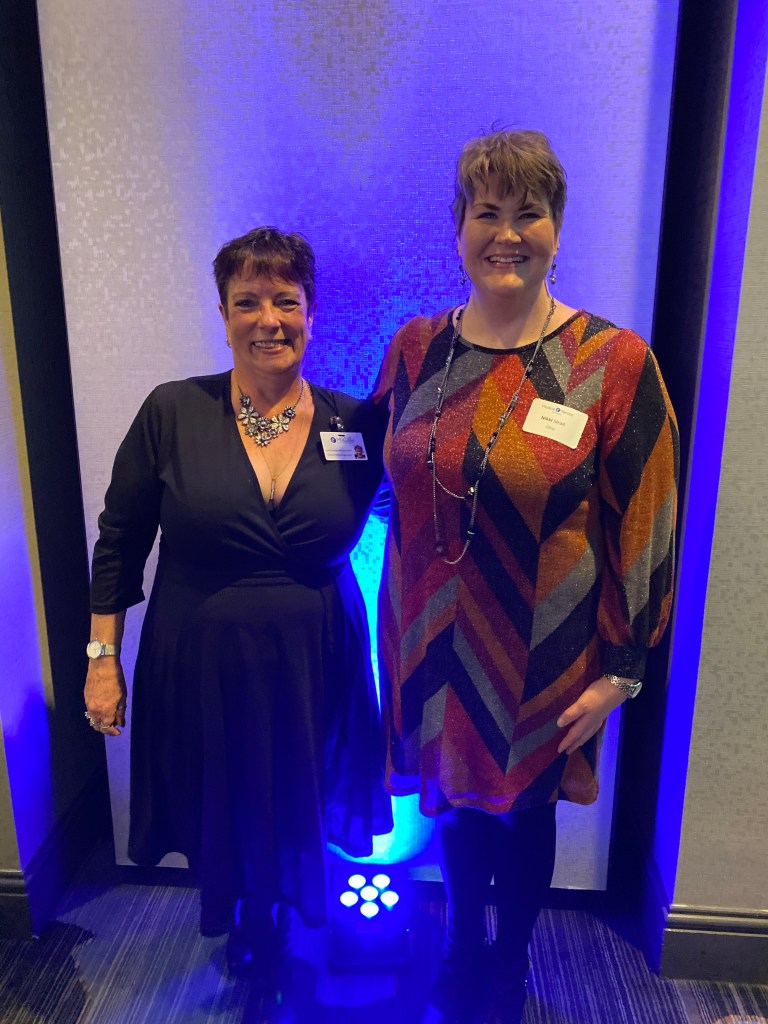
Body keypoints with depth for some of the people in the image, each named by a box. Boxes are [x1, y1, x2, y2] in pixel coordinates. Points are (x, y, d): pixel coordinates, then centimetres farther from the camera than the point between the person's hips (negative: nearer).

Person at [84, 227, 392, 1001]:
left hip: (314, 668, 1)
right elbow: (119, 545, -1)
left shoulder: (354, 422, -5)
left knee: (298, 819, 19)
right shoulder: (173, 413, -8)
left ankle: (270, 922, 55)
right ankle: (240, 923, 54)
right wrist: (103, 658, -1)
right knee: (220, 825, 18)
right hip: (201, 668, -1)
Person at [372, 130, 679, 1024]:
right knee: (453, 799, 22)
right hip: (434, 643, 3)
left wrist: (620, 669, -8)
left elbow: (645, 528, -10)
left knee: (523, 809, 19)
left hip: (541, 654, -3)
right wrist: (397, 632, 7)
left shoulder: (613, 363, -13)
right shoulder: (415, 349, -1)